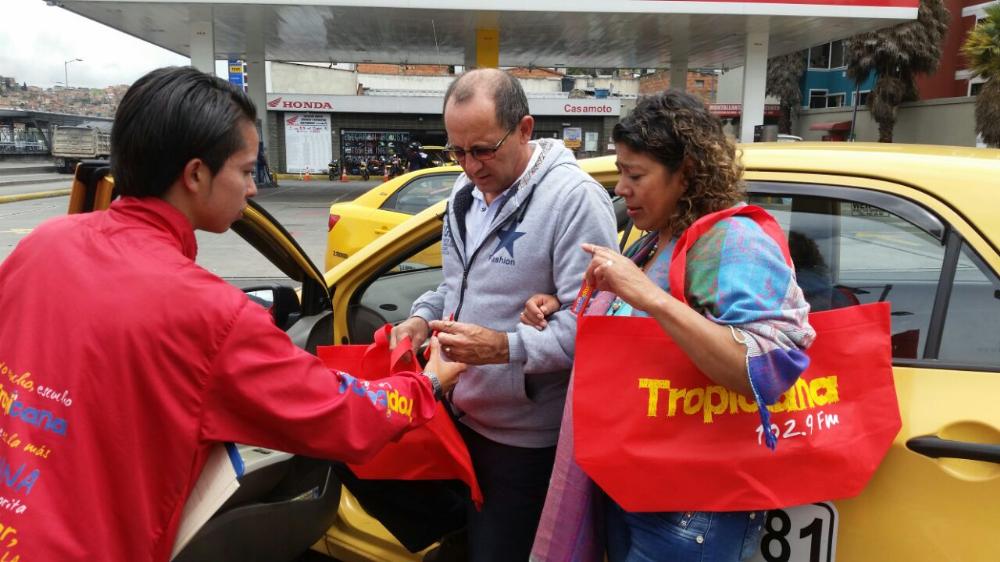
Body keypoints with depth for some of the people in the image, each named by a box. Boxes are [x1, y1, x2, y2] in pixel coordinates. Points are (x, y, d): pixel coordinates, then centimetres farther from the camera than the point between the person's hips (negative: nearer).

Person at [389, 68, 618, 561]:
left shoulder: (575, 197, -20)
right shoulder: (465, 191, 7)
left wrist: (505, 347, -33)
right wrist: (423, 318, 0)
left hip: (526, 439, -7)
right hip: (463, 416, 8)